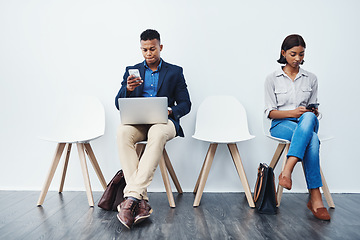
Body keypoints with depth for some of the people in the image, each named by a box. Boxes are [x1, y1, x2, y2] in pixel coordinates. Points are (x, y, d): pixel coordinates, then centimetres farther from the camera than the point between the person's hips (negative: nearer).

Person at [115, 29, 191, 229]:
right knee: (122, 132, -34)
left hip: (163, 121, -2)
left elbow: (185, 104, 8)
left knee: (157, 134, -39)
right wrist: (128, 89, -13)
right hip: (137, 121, 2)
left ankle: (132, 195, -40)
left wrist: (170, 111, -15)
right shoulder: (131, 71, 17)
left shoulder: (175, 72, 13)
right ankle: (141, 200, -37)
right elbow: (119, 104, 10)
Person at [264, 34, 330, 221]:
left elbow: (313, 110, 17)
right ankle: (315, 198, -34)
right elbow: (270, 112, 0)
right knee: (312, 140, -36)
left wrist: (313, 113, -9)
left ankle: (287, 171, -45)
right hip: (281, 125, -2)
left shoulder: (311, 79, 15)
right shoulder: (272, 79, 6)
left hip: (307, 123, 2)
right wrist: (292, 112, -18)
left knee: (308, 117, -39)